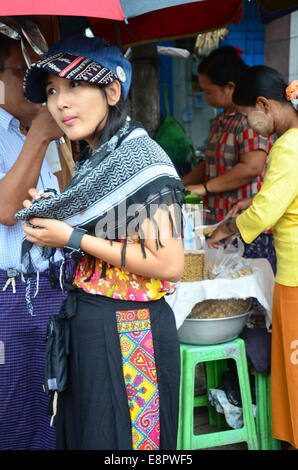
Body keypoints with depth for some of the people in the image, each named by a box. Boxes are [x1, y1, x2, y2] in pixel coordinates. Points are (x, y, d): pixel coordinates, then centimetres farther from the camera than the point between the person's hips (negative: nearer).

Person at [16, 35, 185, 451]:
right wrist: (49, 215, 3)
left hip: (129, 333, -9)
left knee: (120, 437, 8)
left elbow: (169, 264, -24)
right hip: (86, 323, 9)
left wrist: (73, 238, -19)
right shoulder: (95, 160, 9)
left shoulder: (141, 156, -18)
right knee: (85, 432, 21)